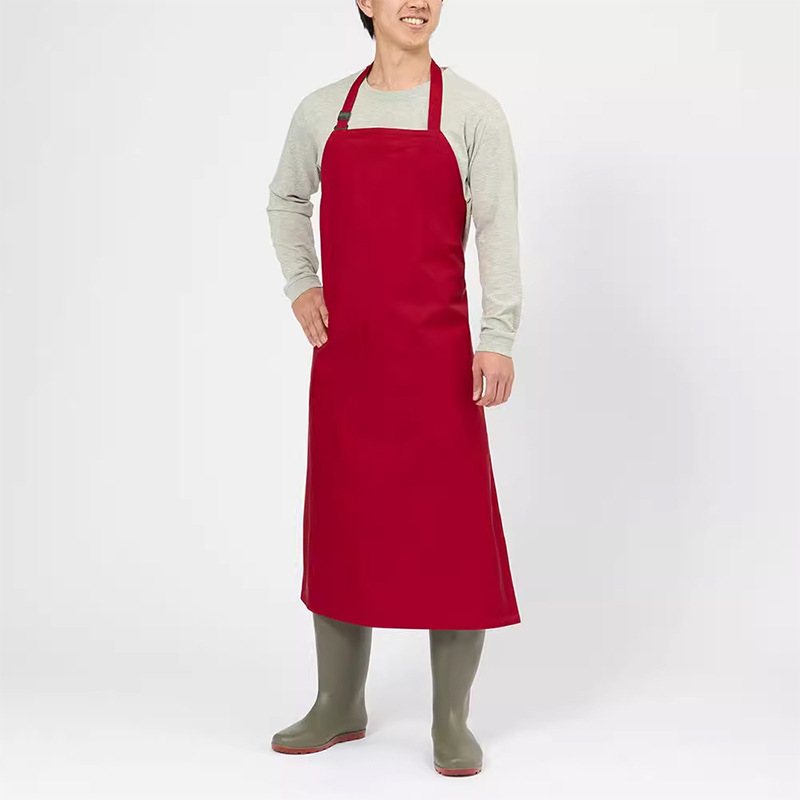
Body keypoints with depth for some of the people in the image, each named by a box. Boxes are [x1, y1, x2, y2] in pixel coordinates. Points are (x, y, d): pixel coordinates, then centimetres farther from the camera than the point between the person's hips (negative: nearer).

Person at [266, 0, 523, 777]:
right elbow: (285, 200, 24)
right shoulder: (321, 110, 9)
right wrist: (299, 285, 9)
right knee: (340, 520, 10)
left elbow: (497, 227, -5)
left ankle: (451, 720, 12)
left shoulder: (472, 110, 0)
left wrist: (498, 339, -14)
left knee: (452, 527, -2)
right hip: (345, 352, 3)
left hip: (435, 352, -3)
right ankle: (339, 705, 25)